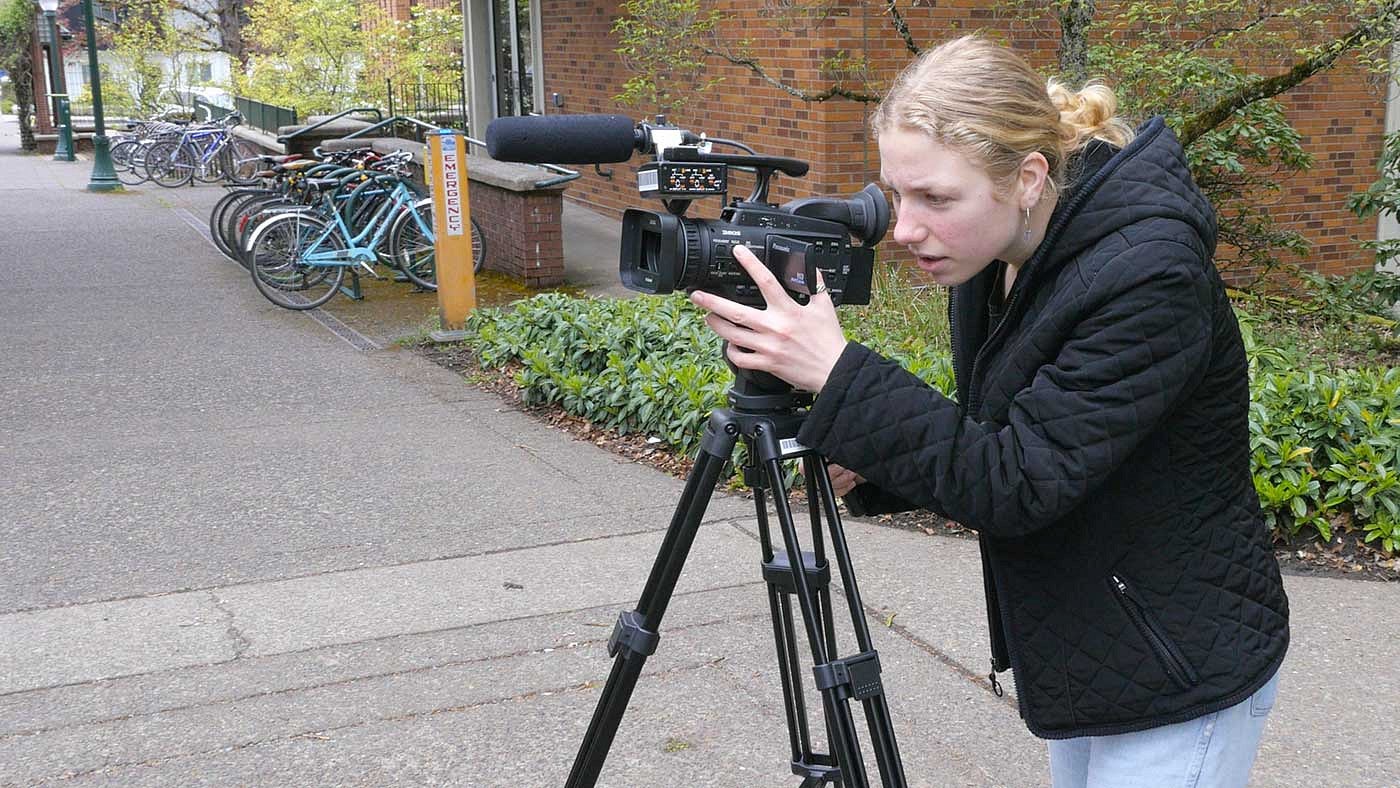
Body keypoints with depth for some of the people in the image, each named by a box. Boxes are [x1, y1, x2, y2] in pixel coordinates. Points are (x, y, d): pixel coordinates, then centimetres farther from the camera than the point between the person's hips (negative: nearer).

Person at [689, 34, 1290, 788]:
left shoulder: (1149, 277, -28)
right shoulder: (991, 262, -3)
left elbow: (1020, 484, -29)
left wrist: (836, 374, -34)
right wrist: (874, 466, -10)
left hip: (1178, 679, -8)